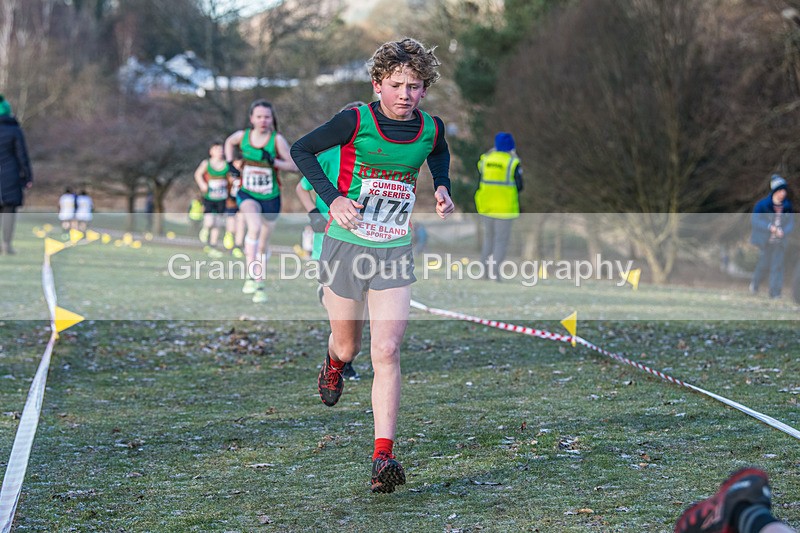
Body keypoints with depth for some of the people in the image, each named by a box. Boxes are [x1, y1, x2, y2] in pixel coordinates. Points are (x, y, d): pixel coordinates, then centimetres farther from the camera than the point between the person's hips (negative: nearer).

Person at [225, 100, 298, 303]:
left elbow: (294, 166, -13)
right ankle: (251, 277, -29)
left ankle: (260, 286, 29)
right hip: (247, 194, 0)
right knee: (254, 227, -30)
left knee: (263, 244, 12)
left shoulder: (277, 139, -12)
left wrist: (273, 161, -27)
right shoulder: (242, 136, -5)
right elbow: (229, 142, 19)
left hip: (270, 198, 0)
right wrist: (230, 164, 5)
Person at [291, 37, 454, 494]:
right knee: (348, 346, 13)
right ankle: (334, 363, 54)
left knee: (386, 352, -12)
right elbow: (301, 150, -2)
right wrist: (332, 197, -14)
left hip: (395, 253, 1)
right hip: (346, 246, -1)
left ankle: (383, 458, -14)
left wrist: (443, 189, 5)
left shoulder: (431, 128, -1)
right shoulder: (356, 121, -13)